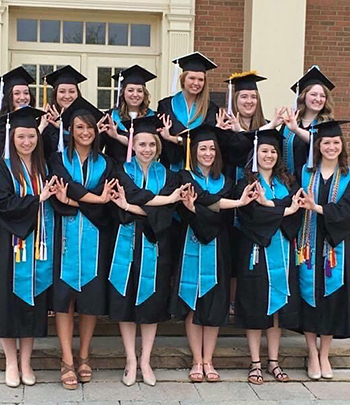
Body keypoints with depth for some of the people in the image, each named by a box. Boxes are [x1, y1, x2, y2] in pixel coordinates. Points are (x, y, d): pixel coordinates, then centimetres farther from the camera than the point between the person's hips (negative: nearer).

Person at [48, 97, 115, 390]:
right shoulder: (59, 160, 9)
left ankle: (84, 356, 16)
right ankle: (67, 362, 1)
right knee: (64, 295, -4)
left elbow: (103, 207, -2)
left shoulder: (105, 164, 11)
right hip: (66, 236, -1)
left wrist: (72, 201, -14)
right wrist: (96, 198, -17)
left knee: (92, 296, 2)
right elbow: (64, 191, -10)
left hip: (94, 238, 1)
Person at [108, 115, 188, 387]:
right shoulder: (123, 171, 5)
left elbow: (163, 215, -8)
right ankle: (131, 361, 14)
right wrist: (167, 199, -15)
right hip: (127, 244, -1)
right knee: (126, 302, 3)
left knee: (151, 303, 6)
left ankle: (145, 361, 18)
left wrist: (130, 207, -15)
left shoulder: (167, 175, 7)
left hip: (154, 247, 1)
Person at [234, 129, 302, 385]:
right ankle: (256, 363, 10)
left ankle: (273, 361, 17)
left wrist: (269, 205, -16)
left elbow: (296, 207, -5)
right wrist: (284, 210, -8)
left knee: (278, 305, 7)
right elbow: (254, 215, -14)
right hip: (256, 251, -4)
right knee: (255, 306, 0)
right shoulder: (247, 183, 1)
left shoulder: (287, 183, 13)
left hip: (282, 251, 4)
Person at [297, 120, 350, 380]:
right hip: (310, 245, 0)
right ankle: (312, 355, 16)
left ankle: (324, 355, 19)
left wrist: (316, 207, -22)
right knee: (310, 295, 2)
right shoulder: (306, 173, 7)